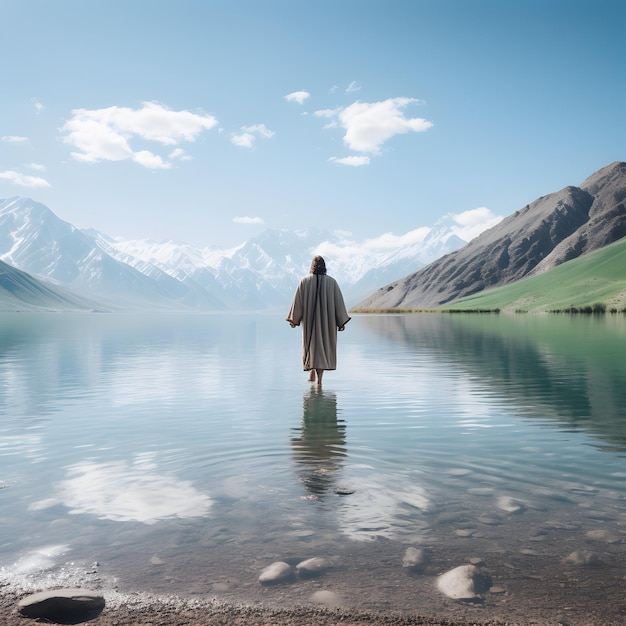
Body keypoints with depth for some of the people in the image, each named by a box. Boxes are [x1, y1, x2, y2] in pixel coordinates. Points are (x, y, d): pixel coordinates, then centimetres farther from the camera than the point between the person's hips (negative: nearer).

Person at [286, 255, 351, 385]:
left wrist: (294, 319, 7)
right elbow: (339, 302, -2)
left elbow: (297, 301, -2)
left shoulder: (304, 281, -3)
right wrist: (341, 322, 4)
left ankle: (312, 372, 0)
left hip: (309, 319, 0)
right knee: (323, 344, 8)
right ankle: (319, 378, 3)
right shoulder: (331, 282, -2)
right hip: (327, 319, 0)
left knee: (311, 343, 15)